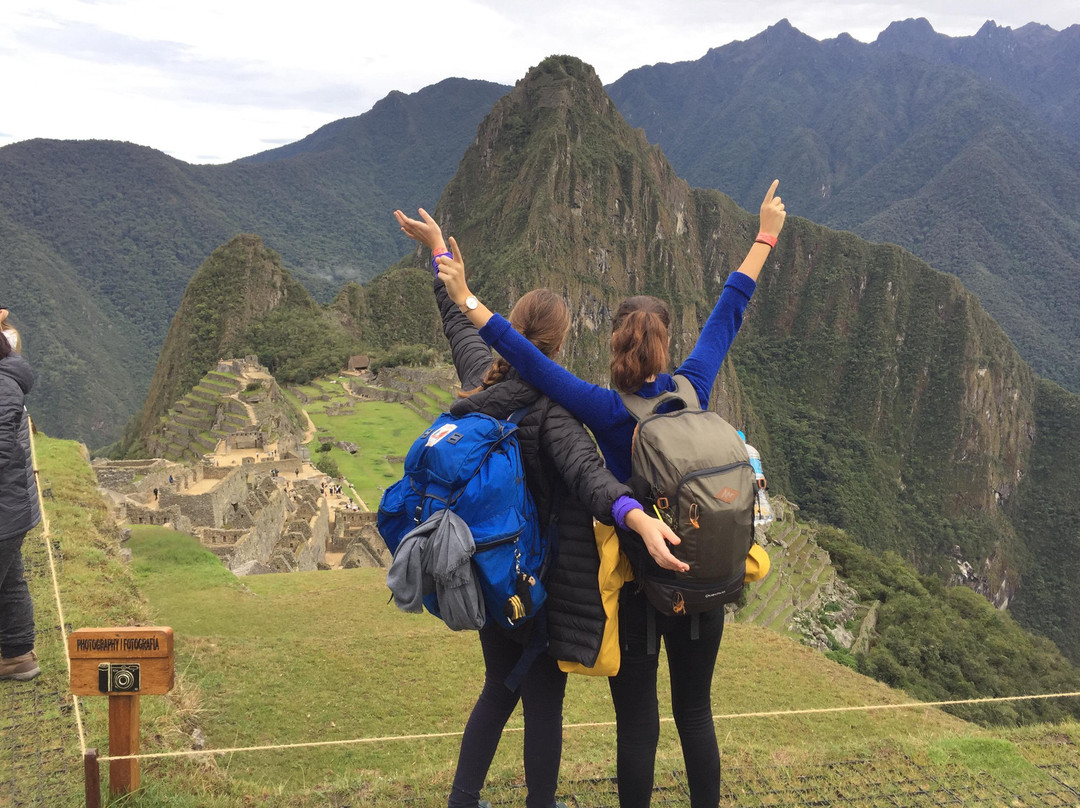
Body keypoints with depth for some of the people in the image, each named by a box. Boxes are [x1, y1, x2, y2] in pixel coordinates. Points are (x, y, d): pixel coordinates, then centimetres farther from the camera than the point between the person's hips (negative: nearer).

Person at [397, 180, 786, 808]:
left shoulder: (605, 410, -15)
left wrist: (465, 297, -24)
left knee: (637, 719, 6)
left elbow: (525, 355, -22)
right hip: (702, 574, 3)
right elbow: (731, 308, 3)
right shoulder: (691, 388, -7)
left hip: (635, 580, -3)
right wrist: (767, 235, 14)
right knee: (695, 710, 17)